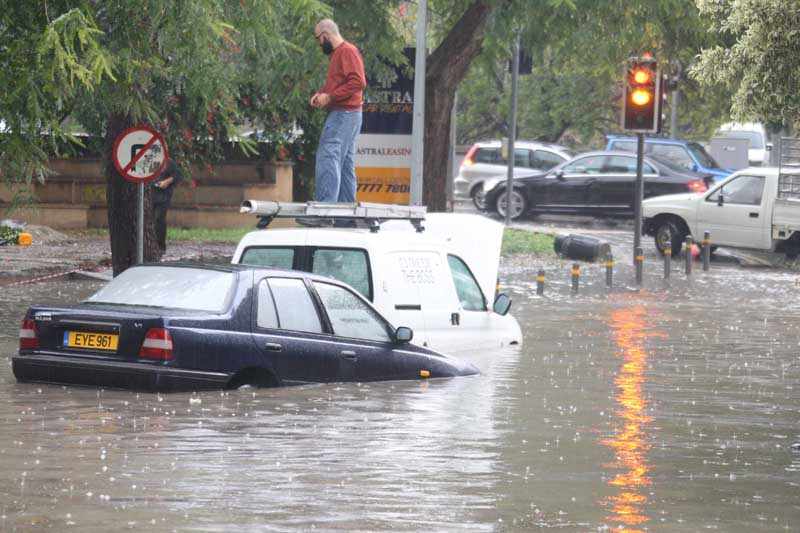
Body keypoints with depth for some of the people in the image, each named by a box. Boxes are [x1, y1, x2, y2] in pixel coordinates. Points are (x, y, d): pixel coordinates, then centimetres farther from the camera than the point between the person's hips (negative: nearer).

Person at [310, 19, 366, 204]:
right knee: (345, 163, 10)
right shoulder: (336, 54, 21)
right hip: (341, 115, 11)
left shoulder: (348, 51, -10)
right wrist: (320, 94, 9)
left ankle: (326, 202, -25)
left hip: (344, 116, -11)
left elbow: (358, 82, -20)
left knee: (328, 157, -18)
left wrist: (329, 97, -18)